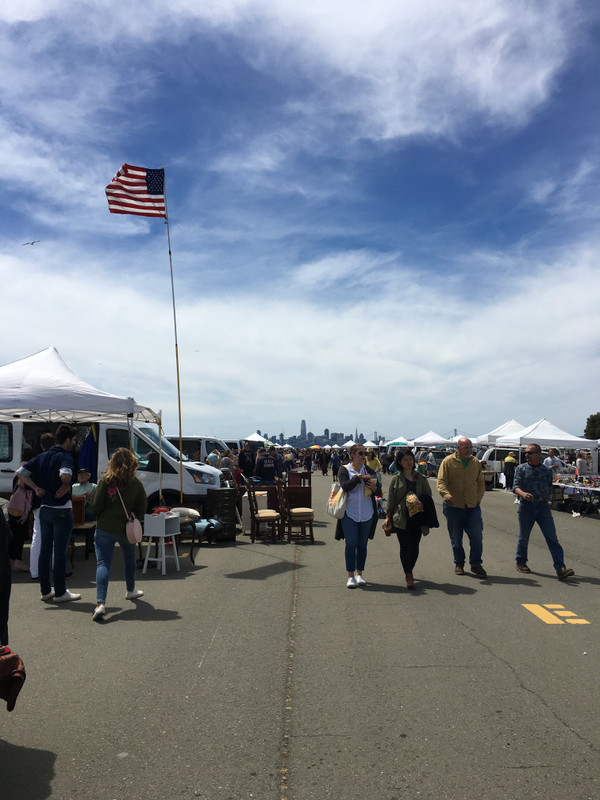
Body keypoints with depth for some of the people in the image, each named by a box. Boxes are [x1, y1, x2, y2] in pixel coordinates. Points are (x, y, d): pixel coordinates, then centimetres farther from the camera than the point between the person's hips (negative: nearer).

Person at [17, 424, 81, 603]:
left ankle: (45, 590, 22)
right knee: (60, 551, 0)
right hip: (61, 510, -7)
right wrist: (66, 486, -14)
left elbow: (20, 472, 8)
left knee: (45, 549, 13)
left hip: (44, 509, 7)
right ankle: (60, 593, 7)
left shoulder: (43, 456, 9)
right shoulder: (65, 456, -15)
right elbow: (65, 475, -34)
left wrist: (36, 488, 6)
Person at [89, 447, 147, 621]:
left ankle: (100, 603, -16)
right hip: (127, 530, 2)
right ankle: (131, 590, 44)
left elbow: (95, 506, -9)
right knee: (129, 559, 25)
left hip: (104, 529, -2)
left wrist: (101, 519, 12)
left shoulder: (105, 481, -10)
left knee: (103, 564, -2)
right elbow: (142, 508, -1)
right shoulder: (136, 484, -6)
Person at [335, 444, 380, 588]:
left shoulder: (368, 470, 7)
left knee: (362, 544, 10)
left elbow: (379, 488, 8)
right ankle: (350, 576, 7)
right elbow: (345, 486, -18)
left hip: (366, 513, 3)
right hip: (349, 513, -3)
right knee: (351, 544, -3)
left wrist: (374, 488, -13)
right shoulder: (344, 470, -3)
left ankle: (359, 574, 21)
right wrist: (359, 477, -15)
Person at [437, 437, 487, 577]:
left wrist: (478, 498, 7)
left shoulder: (476, 462, 10)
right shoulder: (448, 461, -3)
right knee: (456, 538, 8)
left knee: (477, 536, -2)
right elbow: (441, 481, -9)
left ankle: (476, 564, 11)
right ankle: (459, 563, 25)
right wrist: (446, 495, -27)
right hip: (454, 507, -2)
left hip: (473, 507, 3)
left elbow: (481, 483, 19)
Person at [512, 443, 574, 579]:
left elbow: (549, 489, 17)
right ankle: (521, 562, 30)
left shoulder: (547, 470, 7)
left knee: (552, 537, -7)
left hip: (543, 507, 1)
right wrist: (523, 494, -29)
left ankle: (560, 568, -10)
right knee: (524, 537, 10)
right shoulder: (521, 468, 1)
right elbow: (516, 486, -9)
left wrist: (548, 500, 11)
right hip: (526, 506, -1)